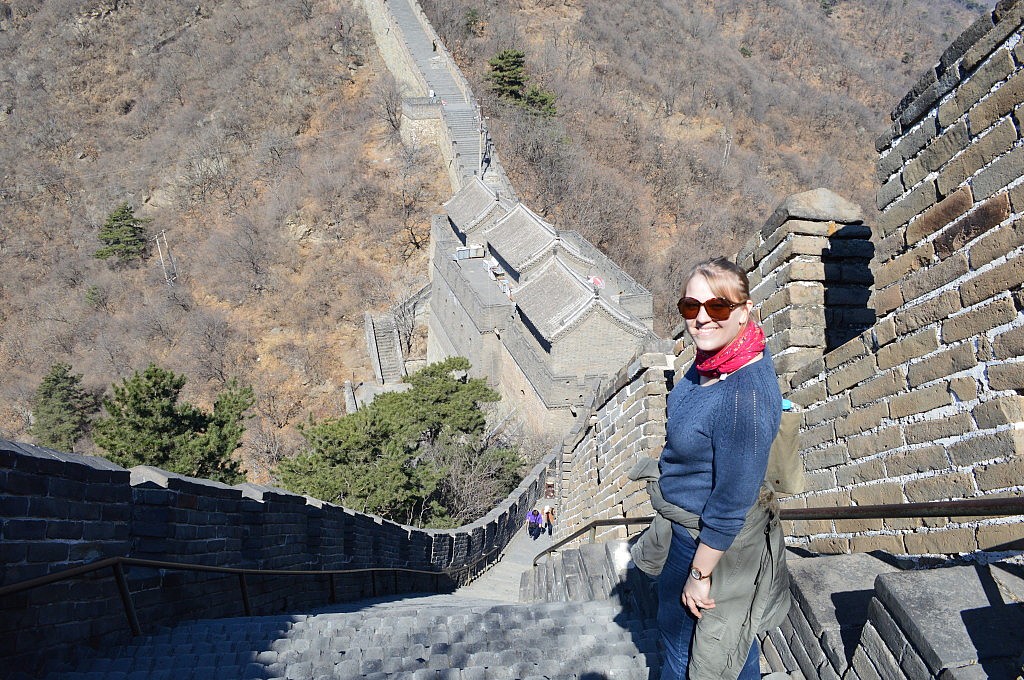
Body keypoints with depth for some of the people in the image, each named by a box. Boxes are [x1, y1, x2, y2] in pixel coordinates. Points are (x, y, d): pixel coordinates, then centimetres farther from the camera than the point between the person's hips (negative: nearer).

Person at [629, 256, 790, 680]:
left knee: (682, 640, 17)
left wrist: (699, 574, -18)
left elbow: (732, 502, -28)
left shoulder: (746, 395, -35)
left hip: (711, 539, -8)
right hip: (686, 520, 8)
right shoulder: (714, 356, -8)